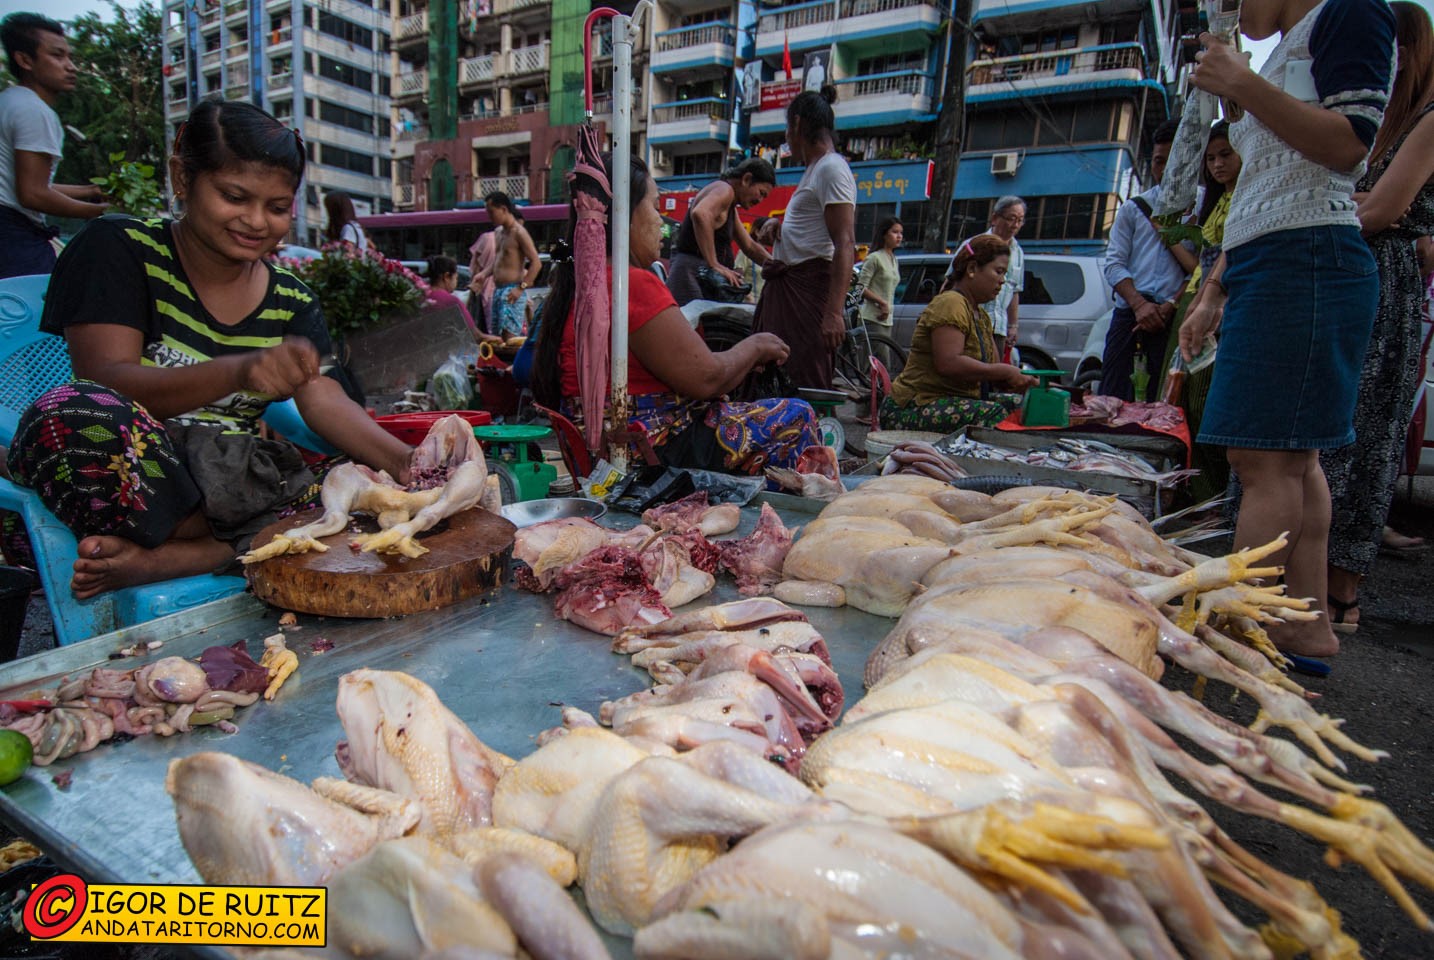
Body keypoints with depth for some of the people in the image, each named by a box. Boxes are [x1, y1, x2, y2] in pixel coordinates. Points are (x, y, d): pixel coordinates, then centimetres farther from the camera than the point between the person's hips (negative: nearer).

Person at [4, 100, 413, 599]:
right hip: (123, 479, -3)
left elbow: (324, 400, -6)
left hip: (231, 484, 3)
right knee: (74, 413, -34)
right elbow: (104, 381, -16)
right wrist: (239, 372, -35)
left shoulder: (292, 302, 8)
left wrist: (403, 460, -27)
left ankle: (157, 560, -20)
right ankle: (245, 549, -16)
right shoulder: (119, 248, -2)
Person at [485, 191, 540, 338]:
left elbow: (536, 262, -16)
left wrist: (521, 288, -21)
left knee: (510, 338, -17)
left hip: (511, 293, -9)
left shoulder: (519, 232, -9)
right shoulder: (500, 232, 18)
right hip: (498, 291, 9)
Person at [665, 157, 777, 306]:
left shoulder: (731, 208, 22)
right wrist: (714, 265, -32)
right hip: (692, 271, -10)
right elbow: (700, 214, -31)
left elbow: (750, 246, 30)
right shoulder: (724, 189, -9)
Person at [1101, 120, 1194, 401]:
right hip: (1129, 312, 1)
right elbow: (1114, 264, 6)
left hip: (1173, 315, -1)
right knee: (1111, 397, -7)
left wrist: (1169, 307, -11)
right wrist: (1140, 304, -9)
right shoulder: (1133, 208, 16)